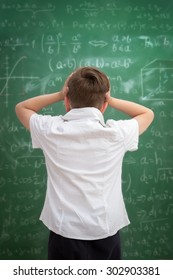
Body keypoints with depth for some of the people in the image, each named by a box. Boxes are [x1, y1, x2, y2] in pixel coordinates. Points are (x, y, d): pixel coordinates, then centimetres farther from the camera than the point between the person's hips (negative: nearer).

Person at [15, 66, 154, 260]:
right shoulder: (117, 133, -9)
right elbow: (148, 114, 13)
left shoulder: (51, 131, -9)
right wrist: (109, 99, 4)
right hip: (106, 236, 1)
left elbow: (21, 108, 13)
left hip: (64, 236, 0)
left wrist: (59, 95, 3)